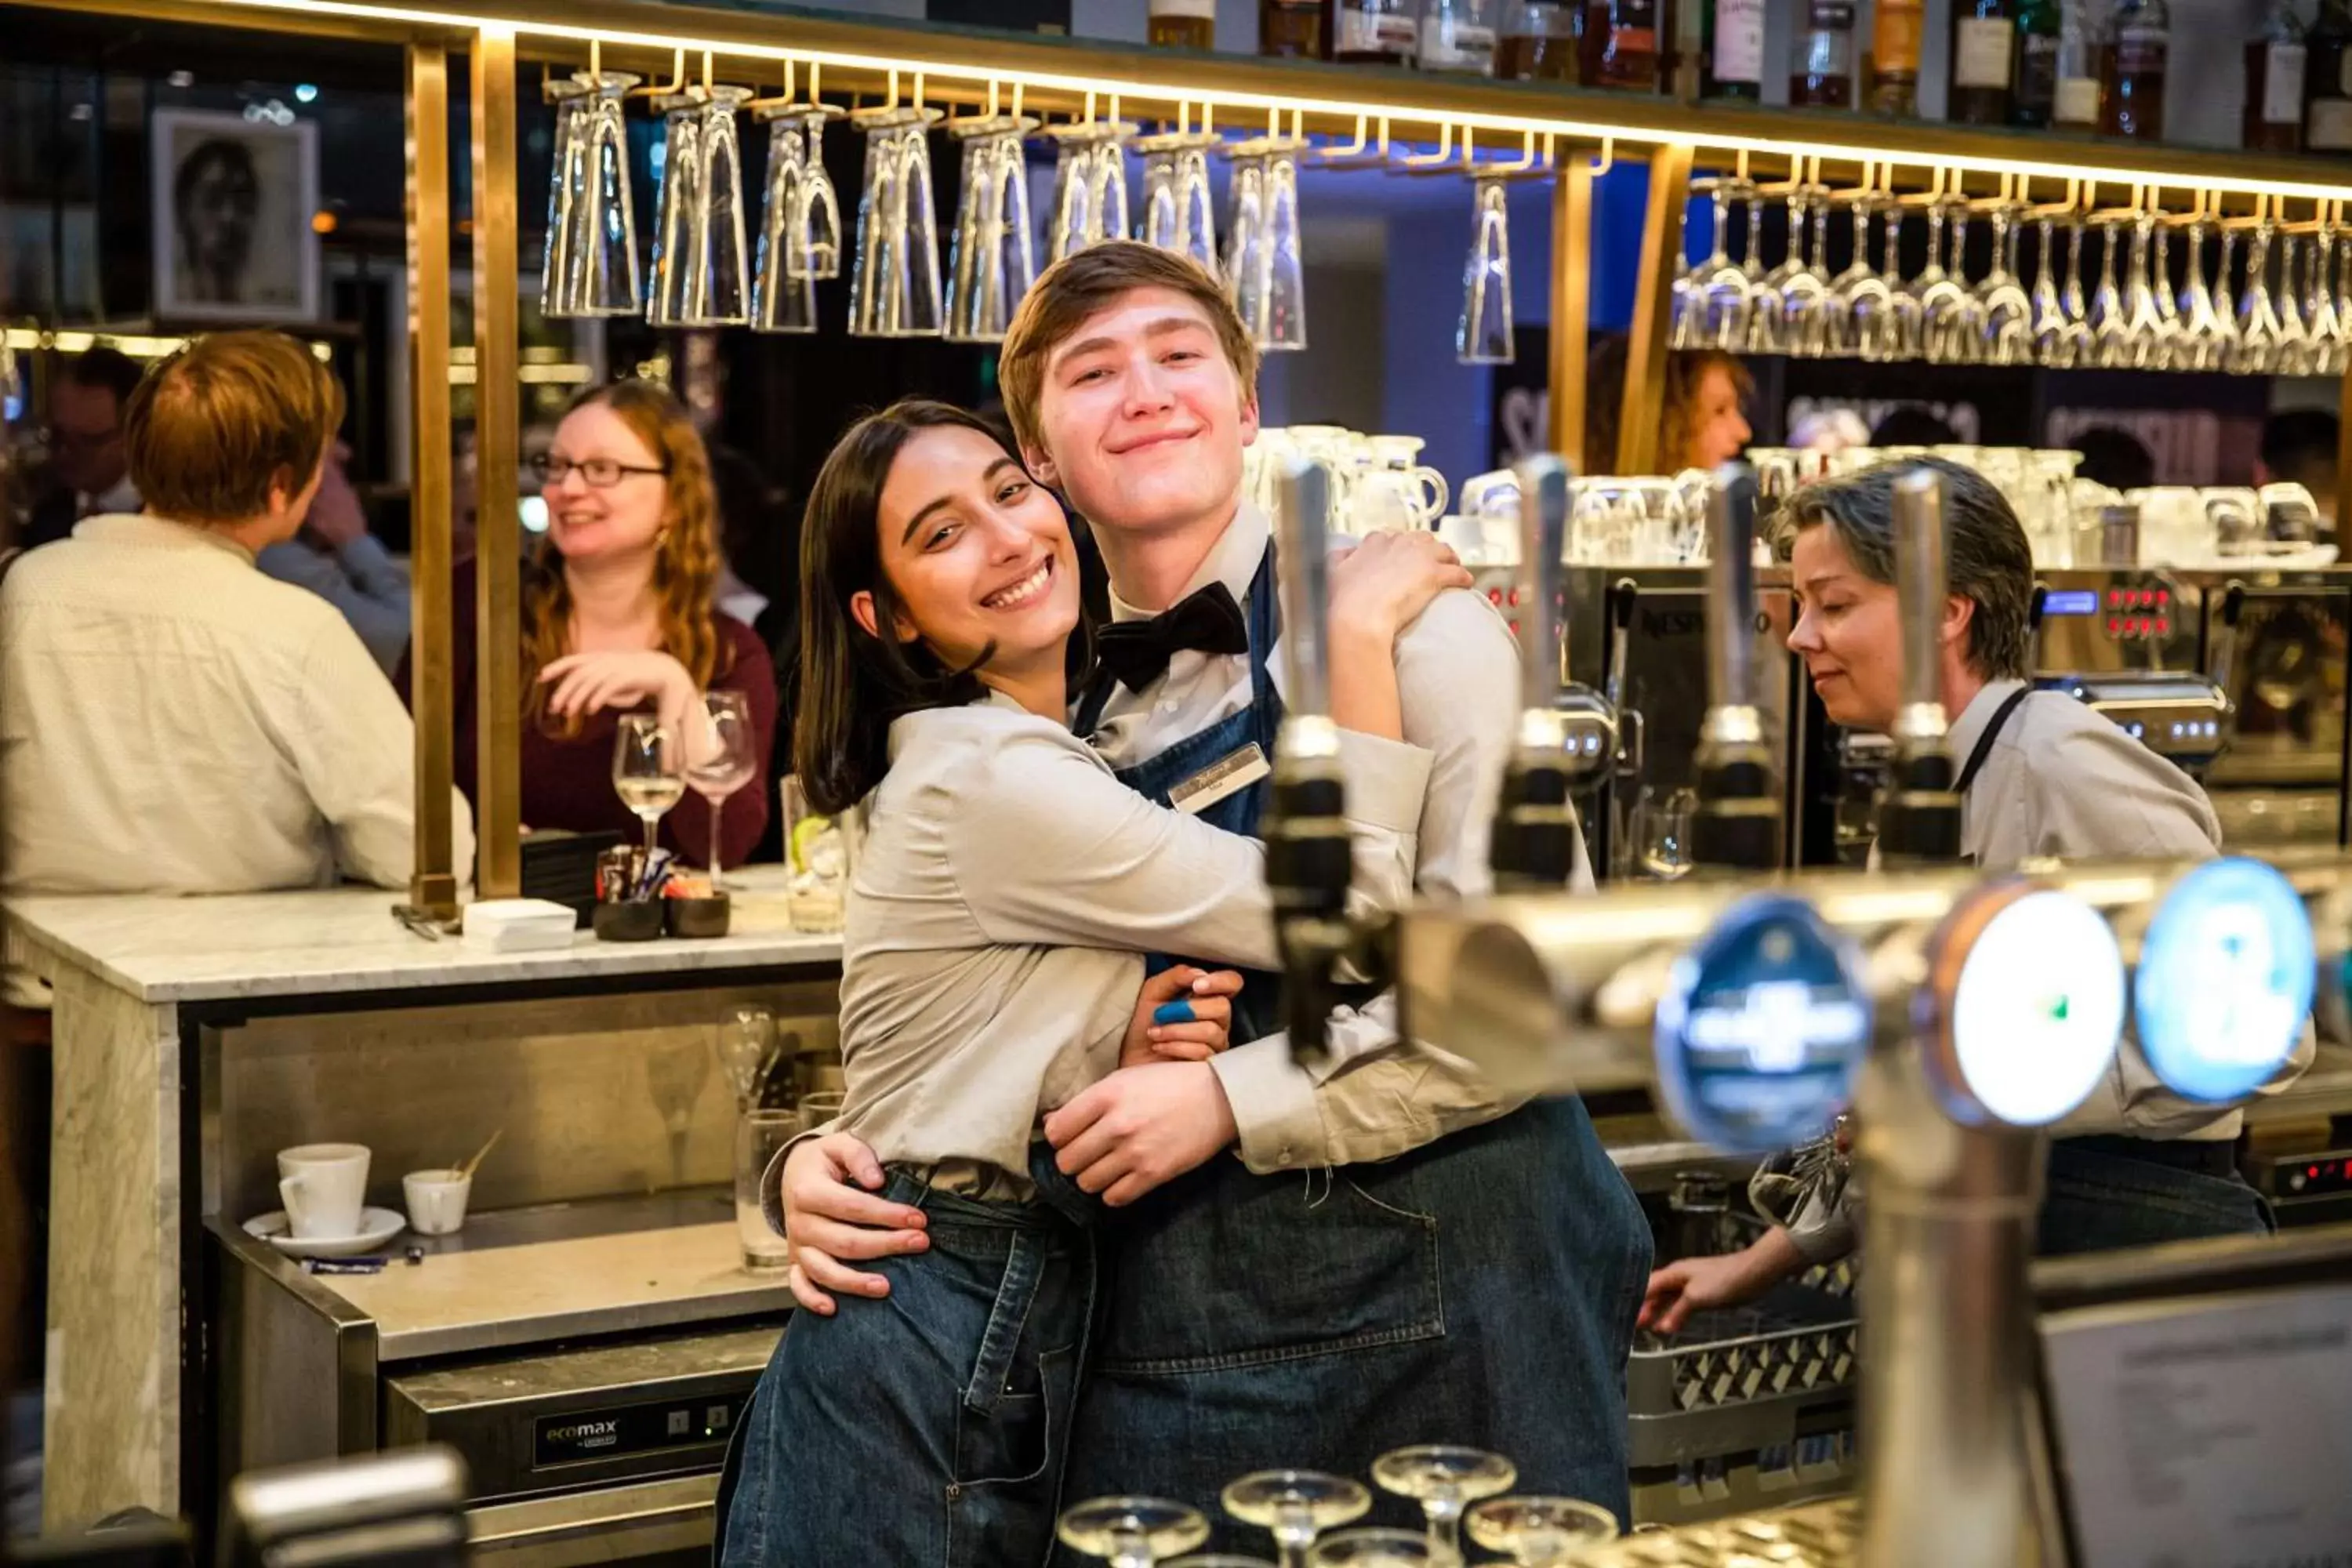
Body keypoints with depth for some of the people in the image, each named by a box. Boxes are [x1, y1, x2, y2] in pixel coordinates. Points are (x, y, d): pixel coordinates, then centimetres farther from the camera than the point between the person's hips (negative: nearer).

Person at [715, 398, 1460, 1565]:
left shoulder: (1043, 764, 10)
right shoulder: (990, 780, -19)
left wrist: (1135, 1060, -8)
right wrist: (1359, 630, -16)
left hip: (1032, 1311, 9)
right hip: (931, 1346, -9)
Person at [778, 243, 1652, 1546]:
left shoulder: (1399, 624, -6)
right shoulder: (1064, 717, 10)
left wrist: (1231, 1098, -16)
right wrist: (826, 1158, -5)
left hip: (1435, 1292, -4)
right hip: (1166, 1331, 5)